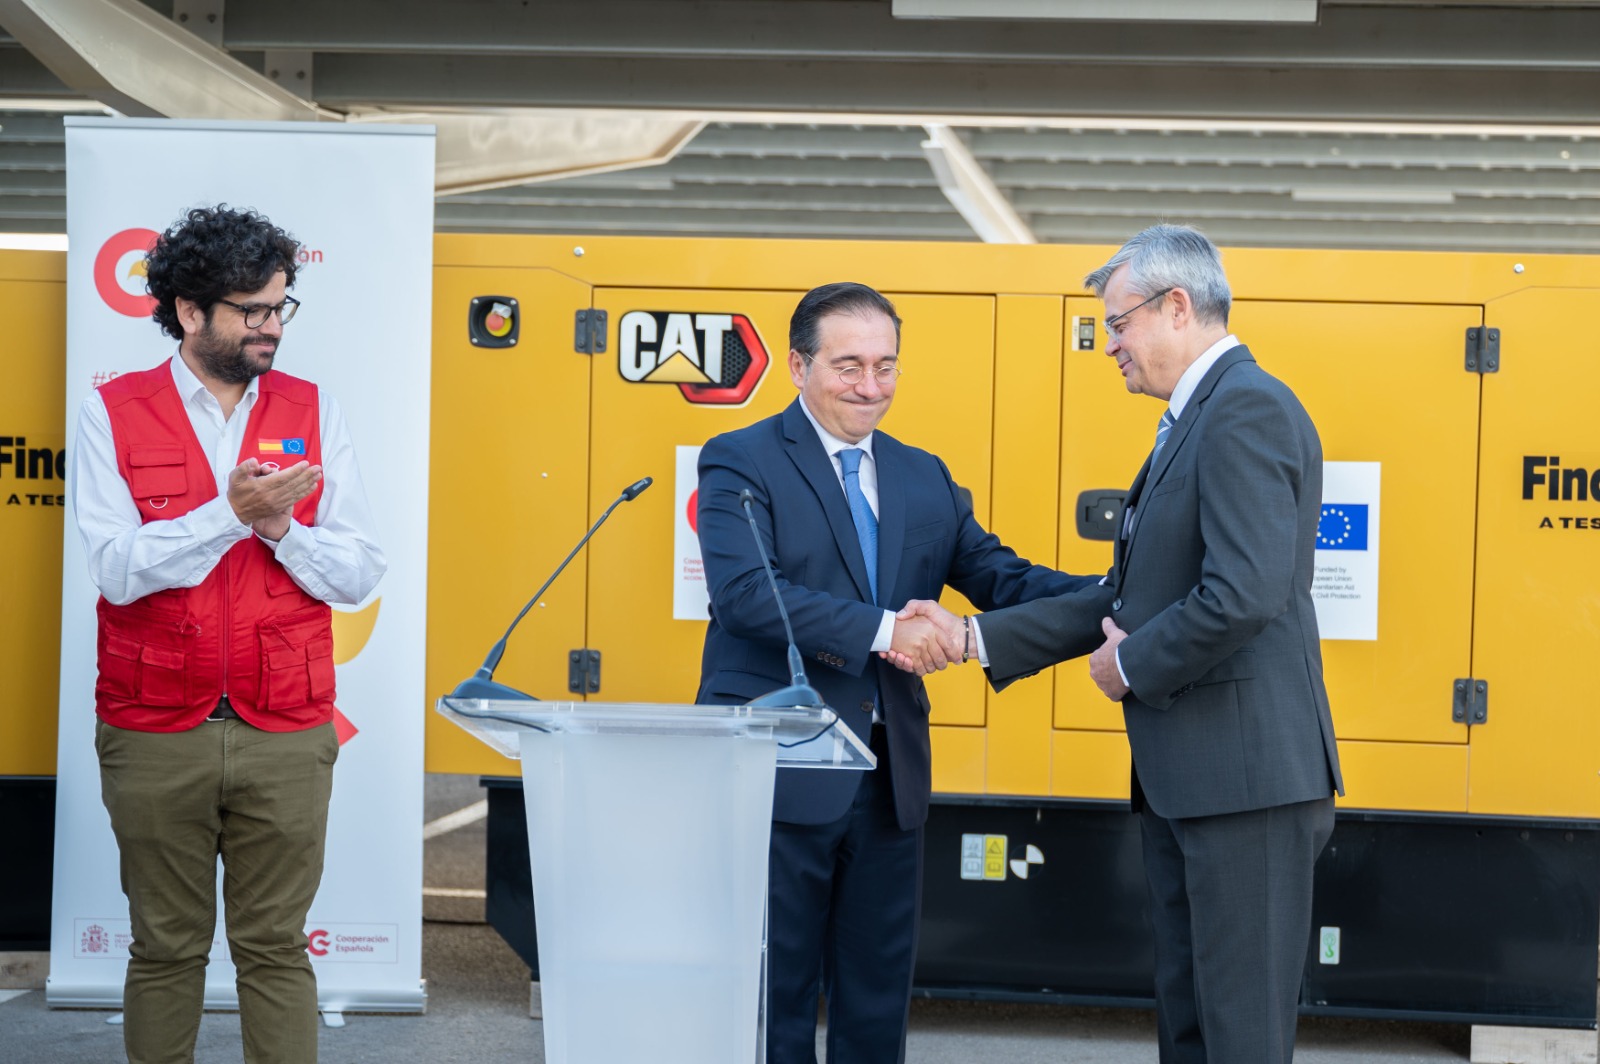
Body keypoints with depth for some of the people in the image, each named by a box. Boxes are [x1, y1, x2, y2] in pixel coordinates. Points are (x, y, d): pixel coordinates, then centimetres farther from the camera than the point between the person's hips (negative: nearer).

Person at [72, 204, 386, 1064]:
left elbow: (360, 573, 2)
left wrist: (280, 527, -15)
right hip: (155, 735, -1)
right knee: (166, 949, 8)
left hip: (286, 736, 1)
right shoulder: (113, 414, 0)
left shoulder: (312, 413, 6)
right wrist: (230, 514, -21)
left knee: (276, 949, 3)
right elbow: (116, 567, -12)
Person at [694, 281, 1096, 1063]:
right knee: (774, 995, 0)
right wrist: (881, 631, -26)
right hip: (778, 773, -6)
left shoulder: (925, 479, 15)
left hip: (890, 776, 6)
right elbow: (746, 590, -19)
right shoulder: (741, 463, -4)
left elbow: (998, 579, 10)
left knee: (878, 997, 12)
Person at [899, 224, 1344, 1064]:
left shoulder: (1246, 410, -15)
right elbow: (1128, 599, 21)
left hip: (1247, 774, -11)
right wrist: (976, 638, 16)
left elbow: (1245, 593, -26)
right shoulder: (1193, 420, 18)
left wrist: (1131, 665, -11)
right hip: (1181, 777, 11)